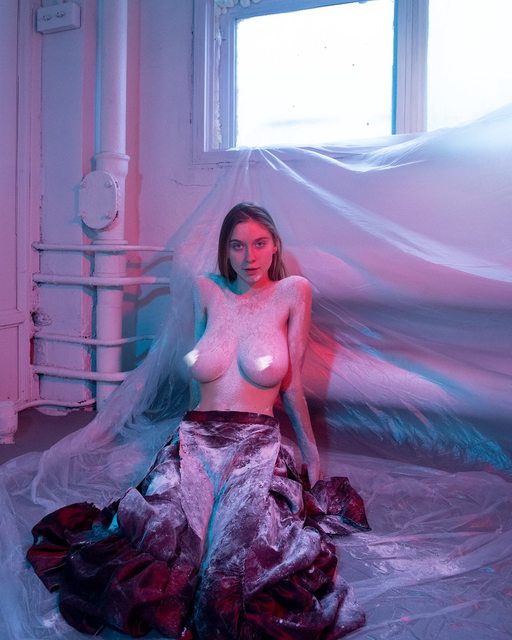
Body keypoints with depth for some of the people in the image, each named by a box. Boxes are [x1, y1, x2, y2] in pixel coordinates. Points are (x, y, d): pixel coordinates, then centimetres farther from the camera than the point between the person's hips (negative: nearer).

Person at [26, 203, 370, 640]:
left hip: (258, 445, -2)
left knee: (238, 561, -23)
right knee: (161, 543, -20)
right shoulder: (207, 290, 8)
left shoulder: (293, 291, 1)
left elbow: (291, 384, 6)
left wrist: (311, 451, 11)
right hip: (195, 441, 2)